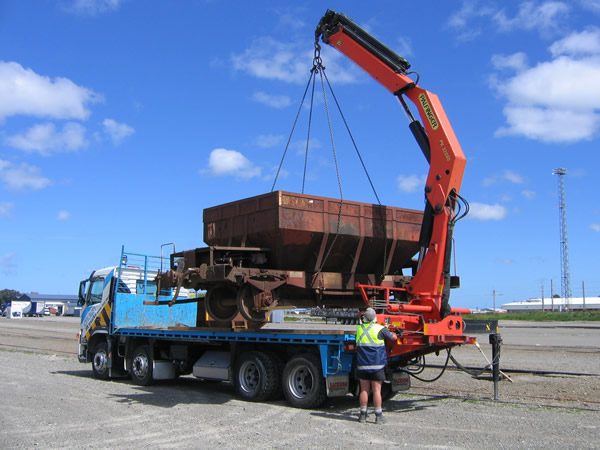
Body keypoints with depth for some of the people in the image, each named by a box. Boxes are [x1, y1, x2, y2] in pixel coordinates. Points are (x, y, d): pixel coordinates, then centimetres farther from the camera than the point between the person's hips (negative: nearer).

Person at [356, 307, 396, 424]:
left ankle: (363, 415, 12)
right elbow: (393, 337, 3)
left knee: (364, 390, 8)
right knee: (376, 390, 0)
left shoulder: (359, 329, 4)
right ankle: (378, 416, 4)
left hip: (362, 365, 3)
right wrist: (388, 331, 27)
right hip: (377, 364, -3)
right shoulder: (380, 329, -8)